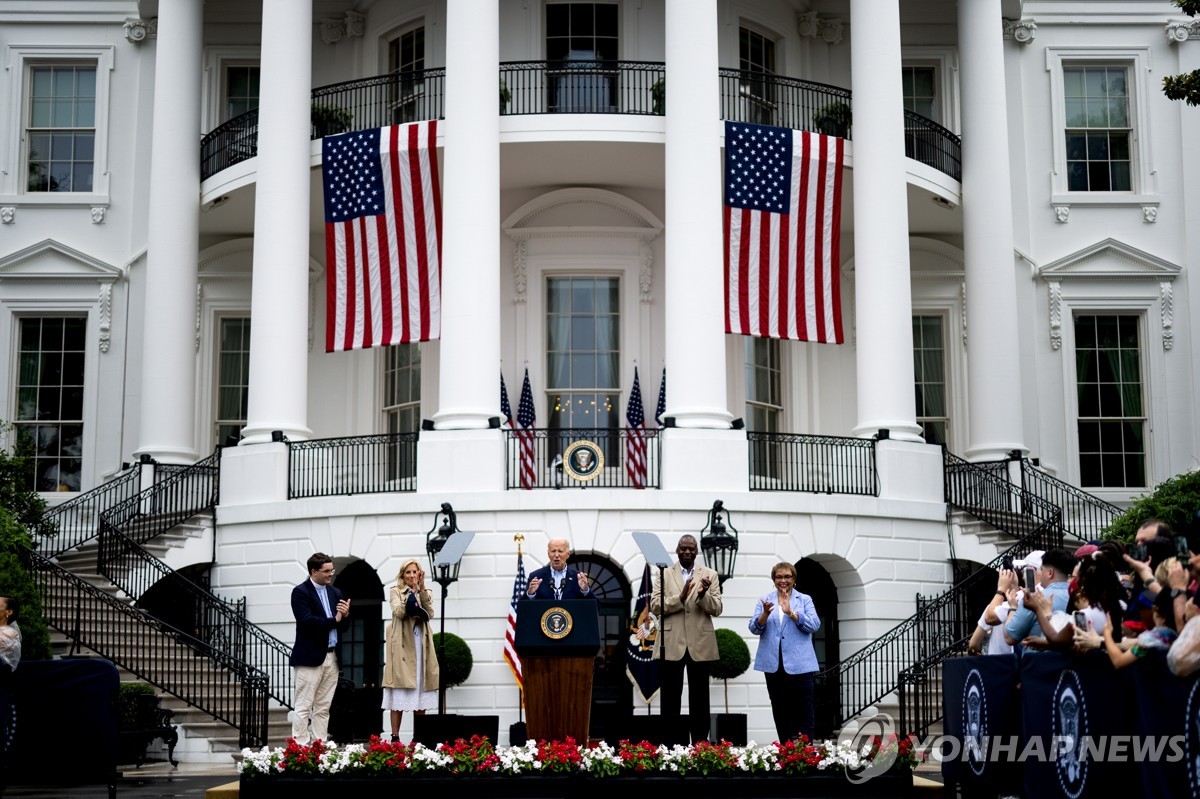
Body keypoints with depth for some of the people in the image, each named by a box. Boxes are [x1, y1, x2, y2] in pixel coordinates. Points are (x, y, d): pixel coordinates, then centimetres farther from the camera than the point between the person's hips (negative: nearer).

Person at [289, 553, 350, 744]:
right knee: (304, 706, -4)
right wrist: (334, 620, -10)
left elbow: (343, 625, 16)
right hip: (310, 657, -7)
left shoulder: (335, 593, 16)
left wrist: (345, 615, -6)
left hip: (331, 657, 7)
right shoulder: (300, 592, -6)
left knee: (323, 707, 9)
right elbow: (307, 621, -19)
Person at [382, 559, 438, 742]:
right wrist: (412, 592, -17)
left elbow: (430, 614, -4)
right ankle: (395, 737, -5)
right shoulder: (395, 591, 6)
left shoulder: (426, 593, 14)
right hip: (402, 645, -3)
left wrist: (422, 589, -11)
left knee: (421, 691, 4)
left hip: (421, 644, 3)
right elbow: (399, 612, -11)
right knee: (400, 692, -6)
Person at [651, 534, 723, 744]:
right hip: (671, 645, -1)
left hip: (699, 645, 1)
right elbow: (655, 605, -6)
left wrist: (703, 595, -20)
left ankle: (700, 741, 11)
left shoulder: (709, 575, 6)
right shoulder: (664, 574, 5)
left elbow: (717, 609, 0)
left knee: (699, 697, 6)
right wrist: (680, 598, -20)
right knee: (670, 697, 4)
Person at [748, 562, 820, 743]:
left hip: (799, 664, -2)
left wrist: (791, 612, -19)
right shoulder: (764, 600, 11)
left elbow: (814, 625, -7)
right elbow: (754, 628, 1)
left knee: (804, 710, -5)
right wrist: (765, 614, -19)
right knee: (780, 710, 8)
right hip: (774, 664, 2)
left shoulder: (805, 600, 7)